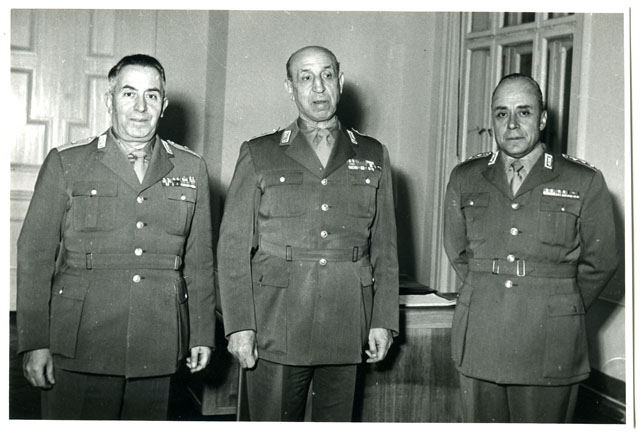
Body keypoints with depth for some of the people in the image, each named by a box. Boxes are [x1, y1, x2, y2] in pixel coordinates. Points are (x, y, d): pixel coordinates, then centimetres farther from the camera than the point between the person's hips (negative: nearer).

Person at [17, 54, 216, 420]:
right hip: (79, 350, -1)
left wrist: (203, 335, 10)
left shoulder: (192, 169, 9)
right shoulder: (66, 163, 3)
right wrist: (35, 342, -4)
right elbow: (35, 255, 1)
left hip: (157, 354, 2)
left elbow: (199, 262, 12)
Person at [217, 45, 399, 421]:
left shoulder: (373, 156, 11)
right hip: (275, 331, -1)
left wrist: (384, 320, 4)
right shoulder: (259, 155, 5)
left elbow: (385, 247, 10)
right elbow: (233, 247, 1)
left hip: (346, 331, 2)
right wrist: (239, 325, -6)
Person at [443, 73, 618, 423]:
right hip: (478, 341, 3)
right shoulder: (464, 178, 7)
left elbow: (600, 263, 6)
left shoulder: (584, 182, -1)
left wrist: (559, 310, 11)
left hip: (550, 347, -2)